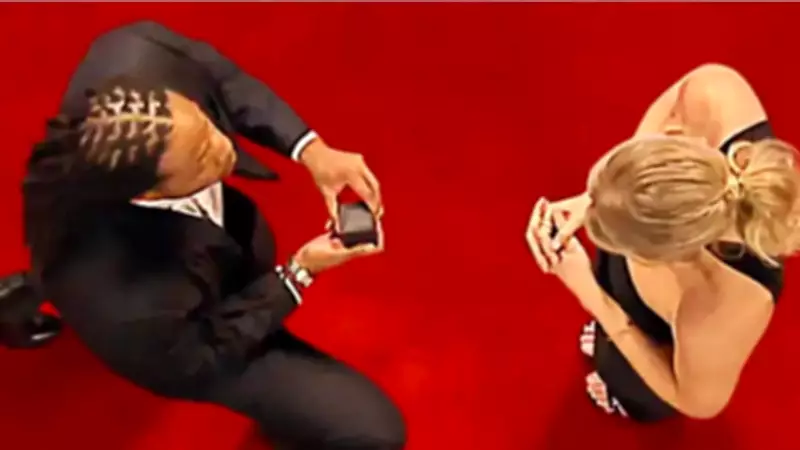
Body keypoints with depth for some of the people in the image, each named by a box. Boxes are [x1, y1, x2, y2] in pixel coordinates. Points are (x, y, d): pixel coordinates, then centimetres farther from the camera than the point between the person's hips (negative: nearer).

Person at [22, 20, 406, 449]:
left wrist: (310, 148, -26)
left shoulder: (135, 59, -38)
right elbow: (198, 357, -23)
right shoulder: (128, 306, -47)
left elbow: (216, 75, -15)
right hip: (198, 337, -5)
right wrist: (298, 273, -23)